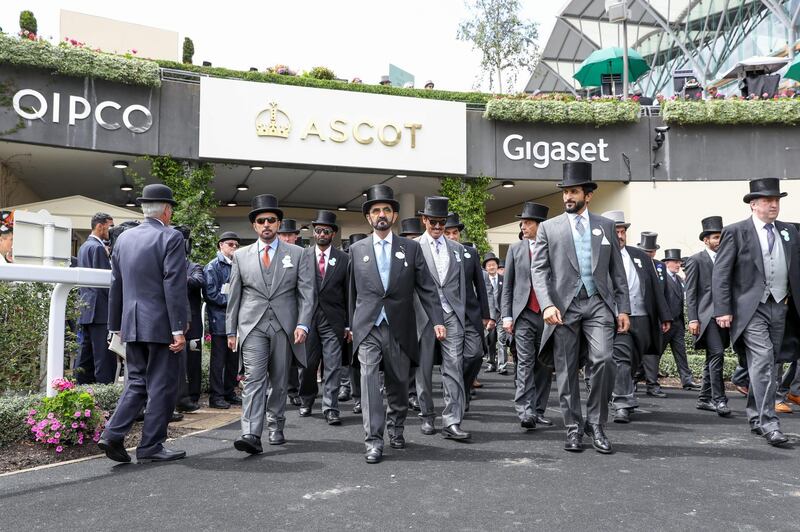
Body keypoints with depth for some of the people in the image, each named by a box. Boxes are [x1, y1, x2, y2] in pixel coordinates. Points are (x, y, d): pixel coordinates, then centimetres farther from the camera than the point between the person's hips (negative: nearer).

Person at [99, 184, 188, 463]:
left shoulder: (124, 238, 11)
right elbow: (174, 287, -16)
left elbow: (115, 286, 15)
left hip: (132, 324, 6)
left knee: (137, 382, 17)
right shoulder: (171, 238, -10)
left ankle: (113, 434, 5)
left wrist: (117, 324, 21)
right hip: (161, 324, -6)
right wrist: (179, 328, -16)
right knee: (162, 384, 4)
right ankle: (151, 445, 9)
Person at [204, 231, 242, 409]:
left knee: (233, 359, 11)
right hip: (219, 320, -6)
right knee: (219, 359, -1)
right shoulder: (212, 267, -5)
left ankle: (229, 392, 22)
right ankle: (216, 396, 6)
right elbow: (211, 294, -12)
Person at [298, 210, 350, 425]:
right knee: (307, 364, 9)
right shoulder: (302, 256, 5)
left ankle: (330, 409, 4)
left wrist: (348, 325, 0)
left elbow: (349, 294, 4)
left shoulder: (343, 259, 4)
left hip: (333, 320, -1)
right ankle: (306, 402, 29)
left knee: (332, 366, -2)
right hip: (307, 318, 1)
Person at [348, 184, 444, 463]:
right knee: (369, 379, -11)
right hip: (367, 328, 0)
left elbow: (426, 287, 1)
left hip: (399, 328, 1)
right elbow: (352, 290, 13)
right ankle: (374, 441, -6)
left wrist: (437, 321, -8)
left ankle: (395, 428, 35)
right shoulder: (357, 249, 7)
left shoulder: (411, 248, 4)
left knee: (399, 382, 11)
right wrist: (351, 324, 14)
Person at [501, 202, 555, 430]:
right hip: (524, 314, 0)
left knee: (544, 365, 6)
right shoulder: (515, 249, 10)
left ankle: (539, 411, 15)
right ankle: (525, 411, -12)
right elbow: (507, 286, 9)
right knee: (525, 363, -9)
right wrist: (506, 315, 2)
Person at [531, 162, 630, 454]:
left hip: (598, 304, 1)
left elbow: (617, 271, 12)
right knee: (566, 370, 3)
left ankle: (595, 424, 3)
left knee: (603, 360, -15)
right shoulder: (548, 227, 8)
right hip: (564, 306, 0)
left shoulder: (606, 226, 13)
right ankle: (573, 428, 15)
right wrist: (547, 305, -13)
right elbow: (539, 270, 0)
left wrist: (623, 309, 6)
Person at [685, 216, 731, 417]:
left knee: (712, 358, 10)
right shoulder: (696, 260, 0)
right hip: (707, 315, -6)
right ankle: (719, 400, -15)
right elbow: (690, 292, -4)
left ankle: (705, 398, 18)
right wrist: (693, 319, -12)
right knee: (717, 354, -17)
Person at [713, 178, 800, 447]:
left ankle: (756, 418, 24)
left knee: (766, 365, 11)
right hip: (751, 308, -5)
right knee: (763, 362, -14)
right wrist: (722, 310, -14)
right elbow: (720, 274, -7)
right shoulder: (735, 232, -3)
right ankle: (769, 423, -12)